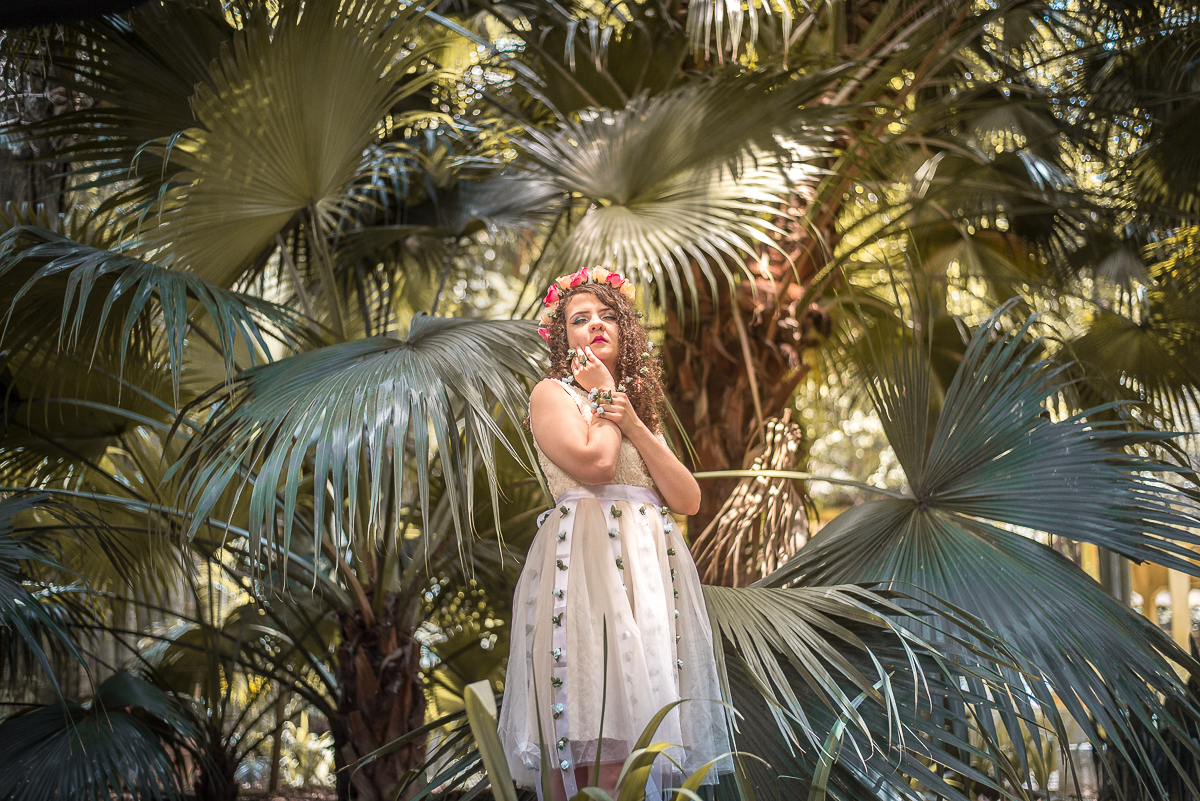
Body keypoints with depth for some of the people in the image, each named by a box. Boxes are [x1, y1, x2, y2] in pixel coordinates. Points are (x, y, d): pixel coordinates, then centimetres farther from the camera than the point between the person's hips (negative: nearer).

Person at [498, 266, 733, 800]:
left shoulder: (641, 406, 25)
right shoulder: (553, 393, 7)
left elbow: (689, 500, 12)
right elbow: (594, 464, -12)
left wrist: (633, 425, 2)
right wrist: (602, 394, 4)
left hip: (653, 566, 6)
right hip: (587, 559, -6)